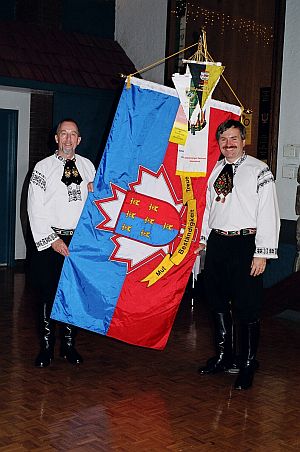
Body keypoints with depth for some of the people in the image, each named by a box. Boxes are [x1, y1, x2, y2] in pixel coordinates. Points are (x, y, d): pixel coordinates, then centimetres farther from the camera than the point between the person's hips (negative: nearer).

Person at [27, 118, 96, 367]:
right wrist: (52, 239, -10)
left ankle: (69, 344, 18)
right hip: (51, 239, -3)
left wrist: (96, 191, -1)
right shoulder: (43, 167, 1)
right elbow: (35, 209, -4)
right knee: (49, 293, 0)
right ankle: (47, 347, 13)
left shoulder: (88, 166, 12)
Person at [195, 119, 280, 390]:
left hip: (244, 245, -6)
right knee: (218, 303, 15)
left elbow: (268, 214, -11)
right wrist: (203, 238, 19)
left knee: (247, 308, -1)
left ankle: (247, 366, 14)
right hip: (217, 243, 7)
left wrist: (262, 253, -15)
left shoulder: (259, 171, -7)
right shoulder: (215, 170, 13)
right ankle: (224, 357, 30)